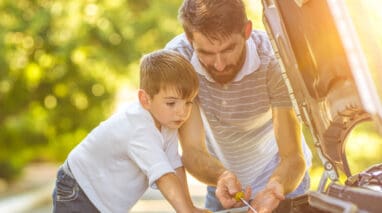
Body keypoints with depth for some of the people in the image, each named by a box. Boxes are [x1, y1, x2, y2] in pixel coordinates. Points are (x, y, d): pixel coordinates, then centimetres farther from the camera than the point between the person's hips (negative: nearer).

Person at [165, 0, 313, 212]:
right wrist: (221, 177, -45)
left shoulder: (273, 59, -31)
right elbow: (192, 151, -25)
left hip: (280, 180, -1)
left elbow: (293, 157, -27)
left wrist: (275, 187, -48)